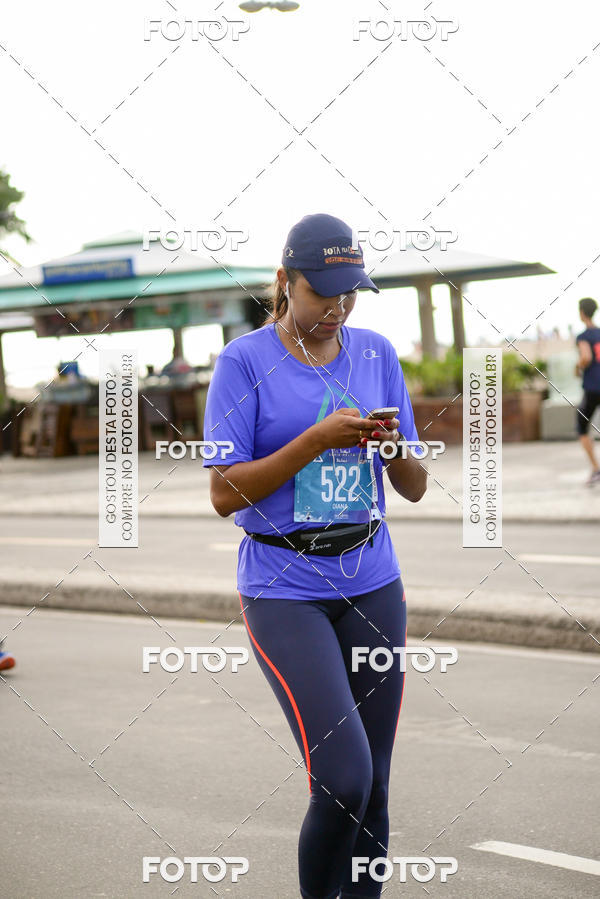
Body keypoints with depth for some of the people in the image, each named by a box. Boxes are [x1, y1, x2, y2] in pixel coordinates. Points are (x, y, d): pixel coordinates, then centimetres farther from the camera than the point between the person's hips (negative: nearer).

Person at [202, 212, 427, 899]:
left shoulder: (376, 354, 8)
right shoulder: (244, 361, -4)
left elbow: (414, 489, 10)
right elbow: (225, 493, -10)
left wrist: (393, 445, -12)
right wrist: (318, 439, -18)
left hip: (371, 582, 5)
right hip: (284, 589, -4)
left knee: (373, 787, 5)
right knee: (343, 780, -15)